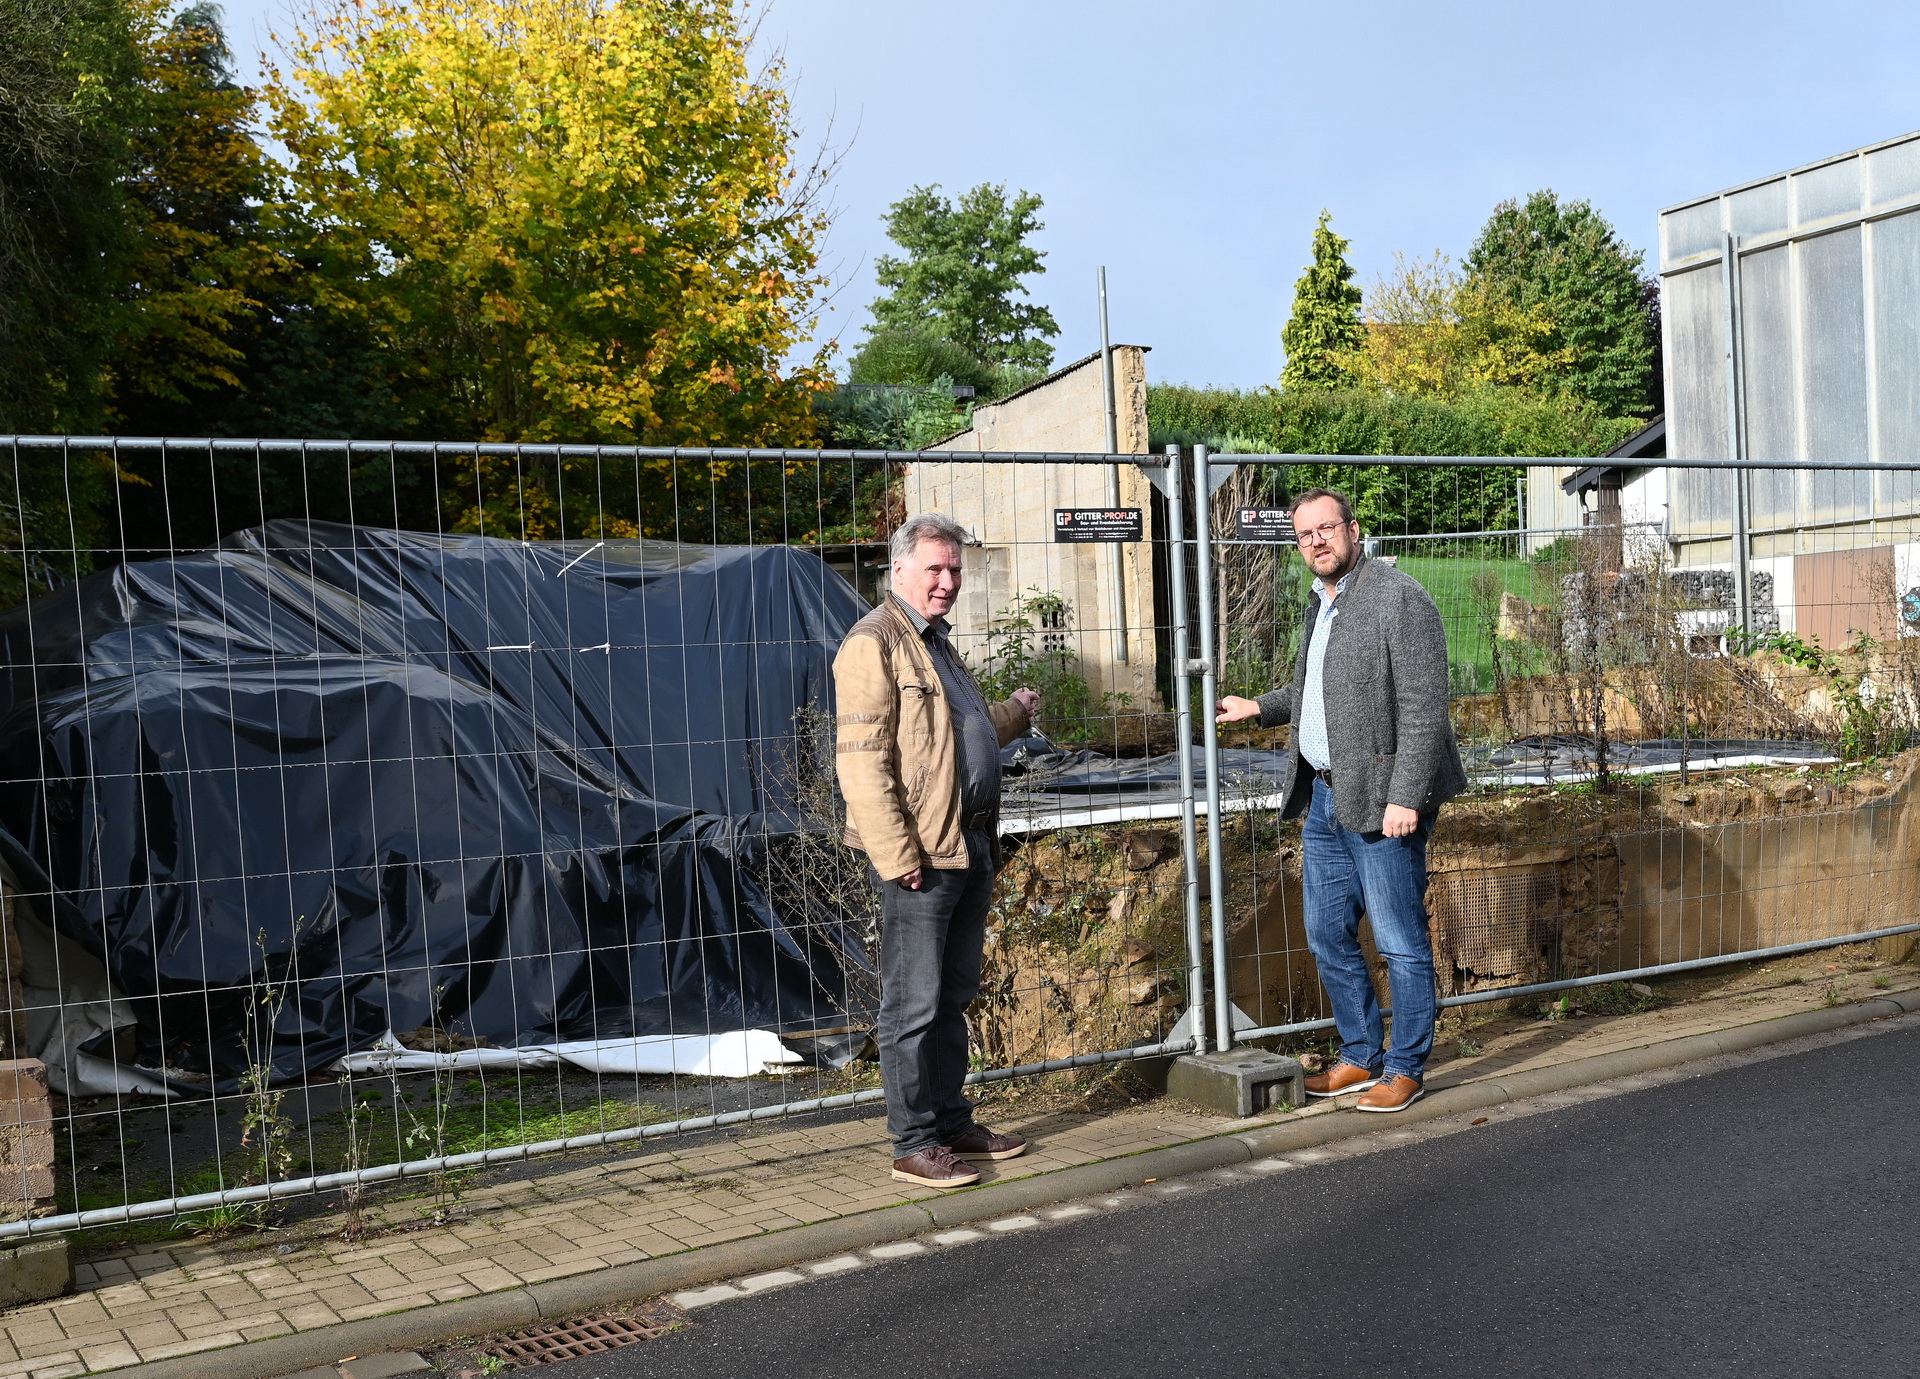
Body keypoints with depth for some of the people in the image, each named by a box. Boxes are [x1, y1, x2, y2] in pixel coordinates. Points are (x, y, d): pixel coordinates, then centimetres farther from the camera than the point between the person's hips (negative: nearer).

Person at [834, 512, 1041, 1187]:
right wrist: (896, 857, -23)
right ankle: (914, 1145, 7)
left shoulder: (936, 644, 19)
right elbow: (861, 758, -19)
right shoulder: (874, 642, -11)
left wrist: (1016, 712, 41)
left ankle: (953, 1122, 26)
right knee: (914, 1005, -1)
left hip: (972, 847, 9)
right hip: (922, 854, -9)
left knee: (953, 999, 16)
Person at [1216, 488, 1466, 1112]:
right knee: (1328, 936, 14)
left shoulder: (1400, 599, -12)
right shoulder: (1320, 601, 16)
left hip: (1380, 801, -9)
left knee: (1401, 943, 1)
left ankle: (1407, 1068, 14)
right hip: (1324, 796, 9)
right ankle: (1360, 1057, 27)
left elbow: (1422, 708, -18)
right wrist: (1259, 708, 23)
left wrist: (1405, 797, -23)